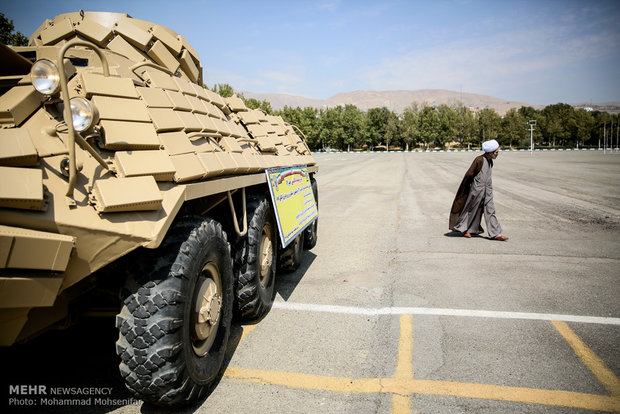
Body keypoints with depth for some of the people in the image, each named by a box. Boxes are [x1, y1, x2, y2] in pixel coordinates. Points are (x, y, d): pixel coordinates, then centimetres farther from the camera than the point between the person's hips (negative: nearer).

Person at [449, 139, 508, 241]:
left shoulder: (490, 161, 7)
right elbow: (469, 174, -12)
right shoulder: (479, 160, -17)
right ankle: (464, 229, 25)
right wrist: (466, 189, -5)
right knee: (472, 210, 7)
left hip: (487, 190, 7)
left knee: (490, 211, 5)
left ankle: (495, 234, 8)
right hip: (477, 189, -7)